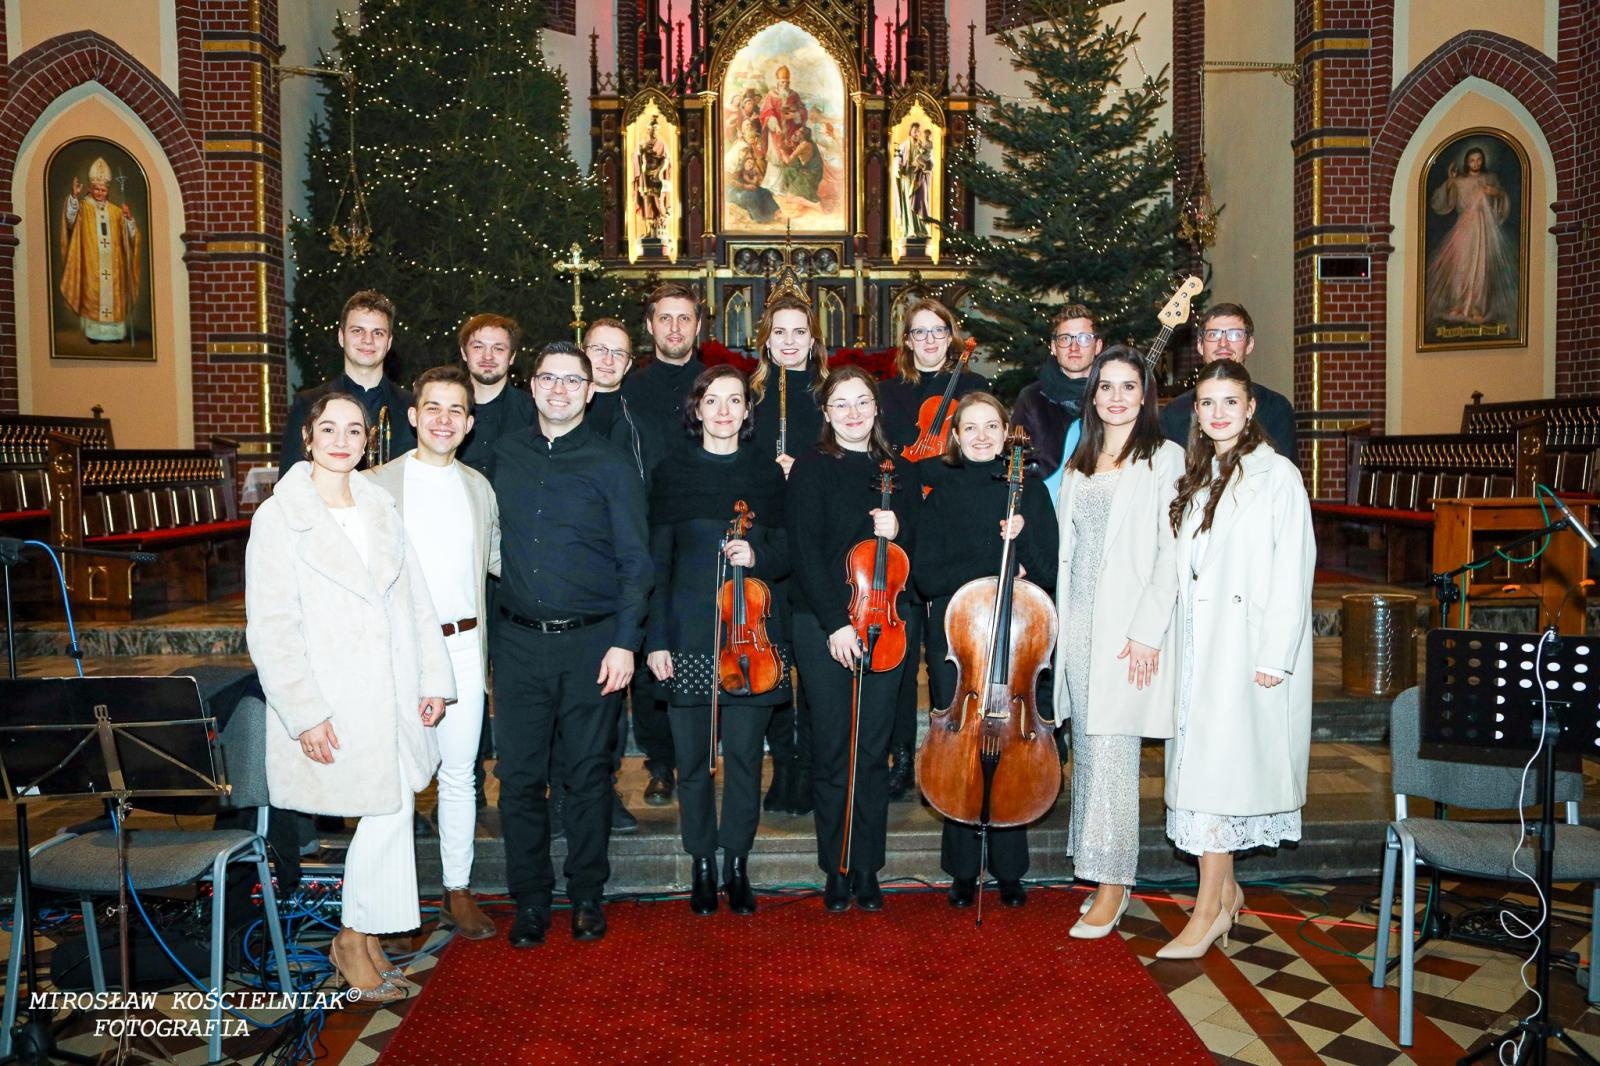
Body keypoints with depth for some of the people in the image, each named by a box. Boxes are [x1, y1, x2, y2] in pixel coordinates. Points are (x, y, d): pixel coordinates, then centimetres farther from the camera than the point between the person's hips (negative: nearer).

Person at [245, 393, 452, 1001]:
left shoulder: (380, 508, 11)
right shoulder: (278, 517, -5)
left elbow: (414, 600, 11)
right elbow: (270, 628, -9)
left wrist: (434, 679, 6)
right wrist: (306, 713, -14)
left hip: (394, 697, 5)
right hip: (334, 708, -5)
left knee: (391, 811, 6)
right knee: (388, 814, -2)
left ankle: (360, 936, 25)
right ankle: (355, 939, 20)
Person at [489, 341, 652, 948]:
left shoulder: (610, 463, -1)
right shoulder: (505, 456, 9)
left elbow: (635, 560, -3)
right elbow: (492, 543, 14)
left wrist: (625, 641, -11)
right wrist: (496, 623, 6)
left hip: (591, 641, -2)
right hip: (518, 640, 2)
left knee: (588, 773, 7)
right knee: (520, 775, 5)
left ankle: (587, 897, 22)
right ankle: (530, 901, 20)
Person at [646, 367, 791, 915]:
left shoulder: (766, 472, 7)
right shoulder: (674, 471, 5)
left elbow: (784, 554, 10)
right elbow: (658, 559, 3)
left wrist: (757, 554, -14)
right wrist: (655, 638, -3)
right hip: (688, 629, 0)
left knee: (744, 754, 3)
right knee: (693, 756, 4)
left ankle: (737, 865, 20)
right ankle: (703, 865, 21)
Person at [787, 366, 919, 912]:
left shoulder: (900, 473, 12)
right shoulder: (811, 469, 0)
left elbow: (917, 549, 14)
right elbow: (805, 550, -7)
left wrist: (897, 532, -9)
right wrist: (835, 622, -15)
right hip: (822, 625, -3)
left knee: (873, 750, 5)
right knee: (831, 750, 0)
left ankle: (868, 869, 16)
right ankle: (837, 870, 13)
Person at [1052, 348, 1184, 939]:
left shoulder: (1164, 458, -3)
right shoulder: (1079, 463, 16)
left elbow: (1170, 552, -10)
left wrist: (1147, 631, -16)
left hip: (1127, 625, -6)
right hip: (1078, 621, 6)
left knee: (1112, 750, -7)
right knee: (1086, 748, 8)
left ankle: (1113, 885, 3)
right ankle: (1105, 877, 19)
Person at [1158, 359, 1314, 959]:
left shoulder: (1276, 475, -7)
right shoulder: (1198, 476, 14)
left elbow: (1292, 571, -11)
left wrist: (1275, 655, -16)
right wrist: (1172, 636, 9)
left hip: (1246, 645, -7)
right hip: (1198, 640, 7)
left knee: (1217, 767, -7)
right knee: (1202, 763, 8)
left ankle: (1210, 907, 2)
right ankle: (1226, 891, 22)